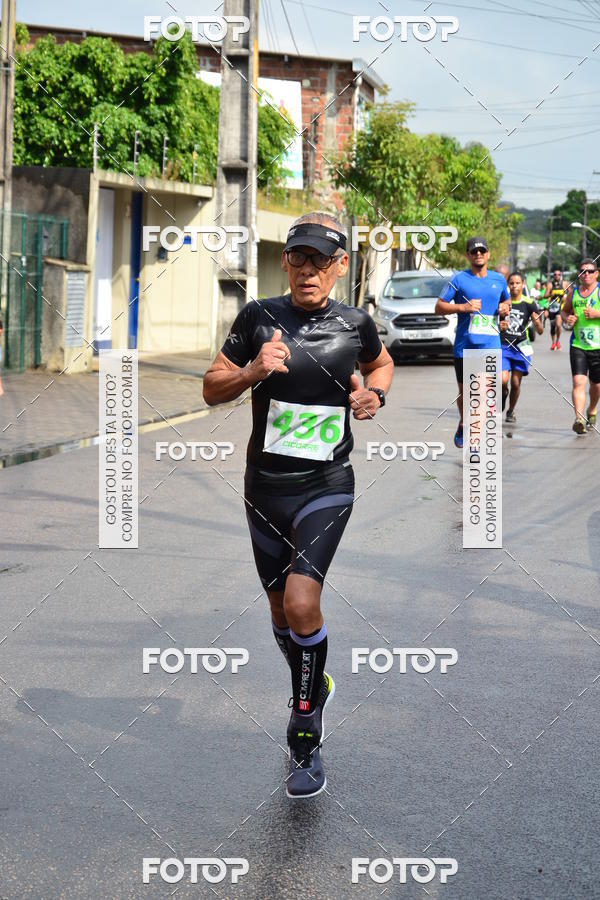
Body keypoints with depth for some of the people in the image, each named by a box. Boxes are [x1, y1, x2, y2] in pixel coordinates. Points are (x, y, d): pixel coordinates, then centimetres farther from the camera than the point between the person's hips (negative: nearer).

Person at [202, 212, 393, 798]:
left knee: (301, 602, -20)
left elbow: (381, 362, 20)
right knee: (281, 610, 15)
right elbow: (211, 388, 1)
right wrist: (253, 371, -18)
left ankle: (305, 737, -3)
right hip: (266, 487, 2)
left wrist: (374, 394, -1)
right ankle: (314, 685, 45)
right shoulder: (258, 319, -4)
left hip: (327, 487, -2)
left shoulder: (355, 324, -2)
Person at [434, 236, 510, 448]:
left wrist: (505, 309, 6)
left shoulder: (498, 279, 11)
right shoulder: (459, 279, -1)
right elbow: (439, 307, -1)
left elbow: (505, 301, 29)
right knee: (464, 392, 11)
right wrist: (463, 307, -15)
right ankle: (463, 424, 39)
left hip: (490, 346, 1)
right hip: (464, 347, -1)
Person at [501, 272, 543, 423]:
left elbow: (540, 331, -4)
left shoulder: (529, 304, -2)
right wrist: (498, 326, -12)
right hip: (503, 346, 0)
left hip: (521, 347, 0)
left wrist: (537, 323, -27)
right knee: (503, 380, -16)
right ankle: (503, 393, 17)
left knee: (516, 383, 3)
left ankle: (511, 411, 23)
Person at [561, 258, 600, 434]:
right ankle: (579, 419, -22)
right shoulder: (573, 292, 9)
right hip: (578, 345, 2)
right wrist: (567, 319, 3)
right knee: (578, 382, -15)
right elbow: (564, 311, 24)